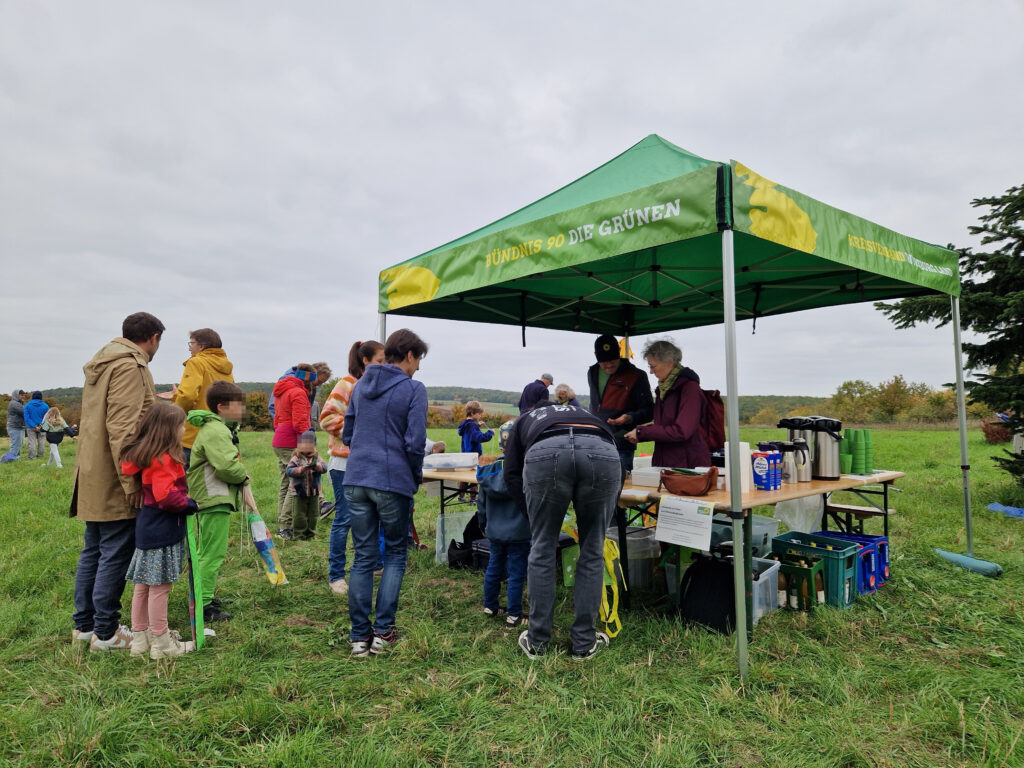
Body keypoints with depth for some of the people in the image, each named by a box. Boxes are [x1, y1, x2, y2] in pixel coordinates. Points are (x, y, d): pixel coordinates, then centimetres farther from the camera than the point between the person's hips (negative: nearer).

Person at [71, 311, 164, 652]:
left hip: (93, 478, 10)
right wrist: (131, 481, -23)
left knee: (93, 551, 17)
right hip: (115, 482, -10)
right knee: (115, 554, -1)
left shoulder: (103, 364, 16)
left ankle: (84, 624, 28)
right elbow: (122, 428, -23)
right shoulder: (129, 367, -16)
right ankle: (106, 632, 8)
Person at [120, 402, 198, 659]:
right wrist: (189, 504, -12)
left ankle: (140, 638, 29)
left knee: (143, 584, 17)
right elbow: (166, 495, -25)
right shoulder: (164, 459, -20)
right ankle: (161, 643, 10)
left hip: (147, 528, 10)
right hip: (162, 531, -10)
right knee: (160, 585, -1)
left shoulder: (144, 455, 9)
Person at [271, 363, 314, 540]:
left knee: (285, 484, 13)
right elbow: (299, 423, -17)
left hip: (279, 442, 10)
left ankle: (282, 526, 17)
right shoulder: (298, 393, -9)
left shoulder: (284, 392, 22)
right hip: (292, 445, -10)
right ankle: (285, 527, -10)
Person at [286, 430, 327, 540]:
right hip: (299, 493, -3)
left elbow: (324, 468, -12)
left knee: (313, 515, 11)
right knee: (299, 515, 2)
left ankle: (310, 534, 25)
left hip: (314, 492, 3)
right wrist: (302, 469, -30)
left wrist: (317, 465, -32)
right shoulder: (295, 459, -6)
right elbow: (289, 471, -17)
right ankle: (298, 534, 15)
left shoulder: (317, 458, 2)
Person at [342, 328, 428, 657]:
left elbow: (347, 434, 18)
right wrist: (417, 476, 3)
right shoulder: (413, 389, -7)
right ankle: (382, 631, 12)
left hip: (356, 479, 5)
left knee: (363, 556, 11)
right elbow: (415, 443, -12)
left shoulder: (361, 385, 13)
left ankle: (359, 636, 14)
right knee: (396, 553, 12)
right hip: (393, 482, -5)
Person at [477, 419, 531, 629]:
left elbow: (481, 502, 9)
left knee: (493, 568, 19)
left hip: (494, 532, 6)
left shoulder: (490, 470, 0)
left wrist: (484, 525, 23)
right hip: (519, 533, -5)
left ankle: (490, 606, 33)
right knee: (516, 573, 5)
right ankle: (513, 615, 12)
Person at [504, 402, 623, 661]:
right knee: (592, 551, 19)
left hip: (545, 453, -1)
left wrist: (535, 515, 28)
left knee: (543, 548, 17)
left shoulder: (525, 420, 41)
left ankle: (537, 642, 29)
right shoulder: (587, 415, 45)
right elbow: (619, 467, 33)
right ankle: (583, 643, 29)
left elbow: (512, 475, 24)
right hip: (601, 452, 2)